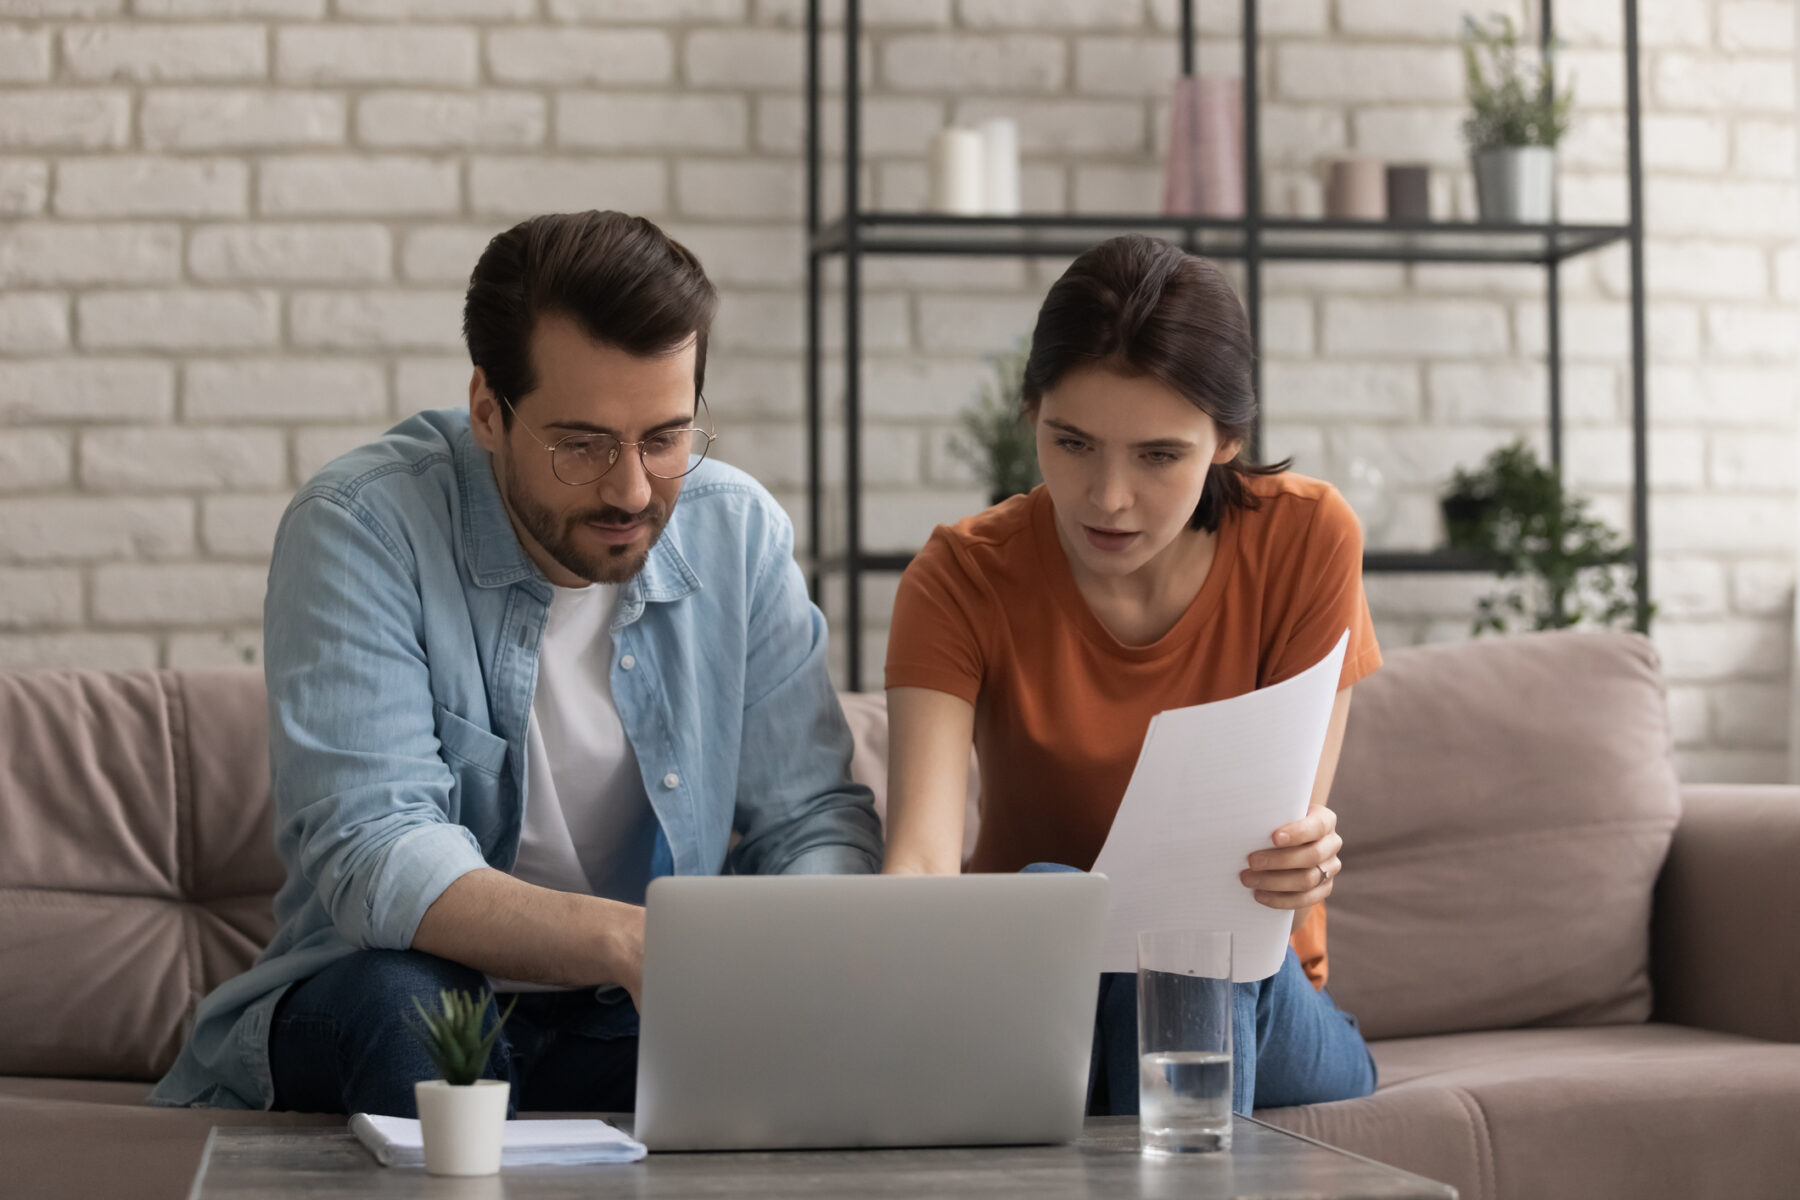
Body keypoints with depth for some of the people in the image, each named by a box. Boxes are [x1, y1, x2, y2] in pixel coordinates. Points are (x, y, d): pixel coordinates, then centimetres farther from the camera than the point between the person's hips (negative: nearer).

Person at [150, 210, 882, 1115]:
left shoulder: (739, 532, -1)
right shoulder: (360, 529, -14)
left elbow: (811, 818, 2)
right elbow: (371, 854, -25)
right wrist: (621, 940, -42)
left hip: (639, 1017, 3)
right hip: (371, 1006, -2)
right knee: (403, 1001, -37)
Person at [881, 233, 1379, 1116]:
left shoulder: (1306, 538, -11)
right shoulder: (962, 578, -12)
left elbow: (1285, 838, -13)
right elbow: (922, 856, -26)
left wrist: (1300, 864, -39)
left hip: (1247, 1007, 1)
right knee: (1047, 897, -32)